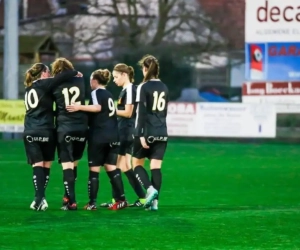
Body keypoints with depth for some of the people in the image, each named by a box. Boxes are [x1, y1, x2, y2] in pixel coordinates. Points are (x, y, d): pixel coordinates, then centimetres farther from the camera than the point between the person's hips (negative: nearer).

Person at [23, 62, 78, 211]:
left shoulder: (29, 88, 17)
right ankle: (41, 198, 4)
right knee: (46, 165, 7)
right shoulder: (44, 84, -3)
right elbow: (61, 77, -13)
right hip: (45, 131, -4)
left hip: (30, 132, 4)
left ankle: (38, 198, -16)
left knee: (37, 165, -2)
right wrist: (75, 73, 3)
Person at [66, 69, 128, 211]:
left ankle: (92, 203, -3)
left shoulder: (96, 92, -4)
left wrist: (80, 107, -28)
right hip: (112, 136, 7)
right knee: (111, 168, 8)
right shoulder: (109, 95, 20)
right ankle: (121, 199, 0)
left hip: (98, 136, -7)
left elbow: (97, 107, -22)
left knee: (94, 169, -2)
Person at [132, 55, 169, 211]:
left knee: (137, 163, 8)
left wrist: (141, 135, -16)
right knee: (156, 167, 3)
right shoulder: (164, 88, 10)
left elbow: (141, 113, -14)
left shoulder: (144, 87, -9)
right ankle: (155, 201, -4)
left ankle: (150, 189, -14)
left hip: (147, 132, -5)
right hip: (162, 133, 5)